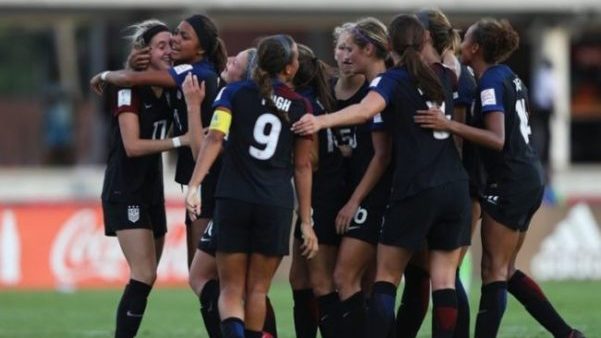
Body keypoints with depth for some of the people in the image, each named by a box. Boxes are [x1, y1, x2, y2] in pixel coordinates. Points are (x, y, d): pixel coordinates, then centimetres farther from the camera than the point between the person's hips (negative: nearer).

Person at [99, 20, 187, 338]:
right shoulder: (129, 89, -13)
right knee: (144, 275, -17)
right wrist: (180, 141, -25)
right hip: (125, 191, -8)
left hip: (152, 190, 8)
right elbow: (132, 145, -20)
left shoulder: (168, 88, 7)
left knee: (146, 278, 8)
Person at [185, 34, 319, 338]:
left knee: (231, 290, 4)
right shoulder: (300, 107, 4)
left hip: (233, 199, 0)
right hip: (276, 206, 0)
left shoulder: (234, 93, 2)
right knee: (257, 290, 13)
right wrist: (306, 222, 12)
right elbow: (303, 166, 7)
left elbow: (214, 138, -13)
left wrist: (194, 185, -18)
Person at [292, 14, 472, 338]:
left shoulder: (393, 80, -4)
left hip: (416, 192, -4)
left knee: (386, 276, 4)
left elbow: (366, 108, -26)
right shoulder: (442, 76, 12)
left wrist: (321, 121, -35)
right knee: (444, 278, 4)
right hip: (455, 187, 5)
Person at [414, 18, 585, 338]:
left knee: (494, 272, -7)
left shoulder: (491, 82, -14)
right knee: (506, 270, 14)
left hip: (510, 184, -9)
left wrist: (449, 125, -32)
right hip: (528, 179, 9)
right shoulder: (507, 76, 12)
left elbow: (497, 139, -25)